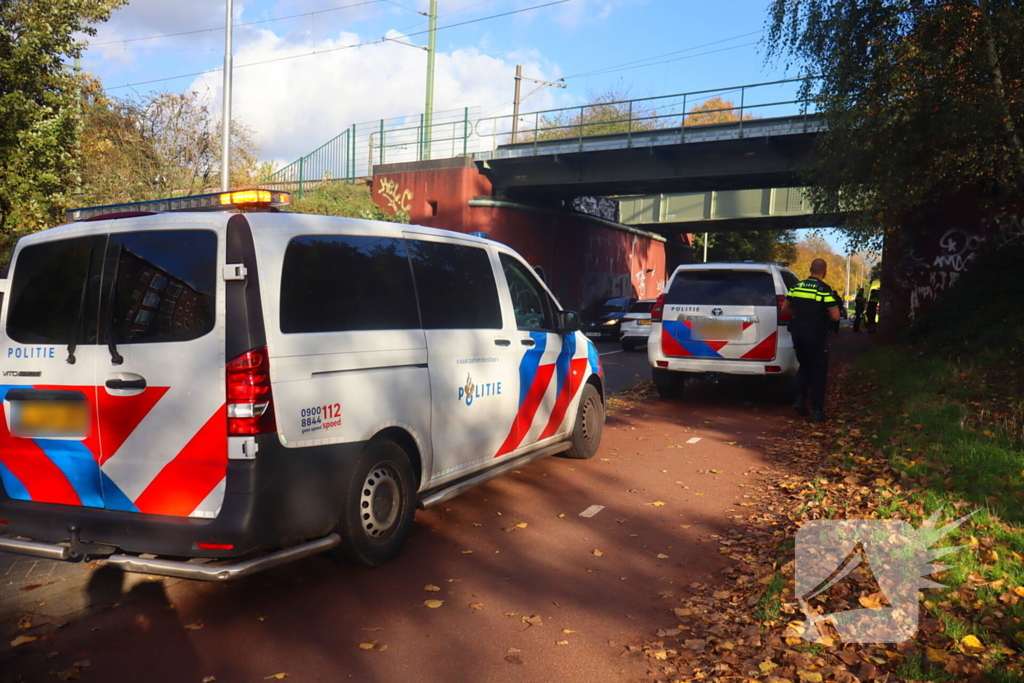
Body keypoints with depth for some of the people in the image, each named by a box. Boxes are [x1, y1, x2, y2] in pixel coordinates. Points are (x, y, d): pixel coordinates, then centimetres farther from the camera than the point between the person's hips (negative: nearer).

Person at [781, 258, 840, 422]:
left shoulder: (797, 286, 5)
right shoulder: (824, 290, -11)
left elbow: (785, 308, 13)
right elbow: (835, 316, -13)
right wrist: (824, 316, 6)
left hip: (797, 332, 5)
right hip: (816, 335, -5)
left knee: (804, 367, 23)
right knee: (819, 372, 5)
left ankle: (800, 400, 10)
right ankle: (817, 411, 5)